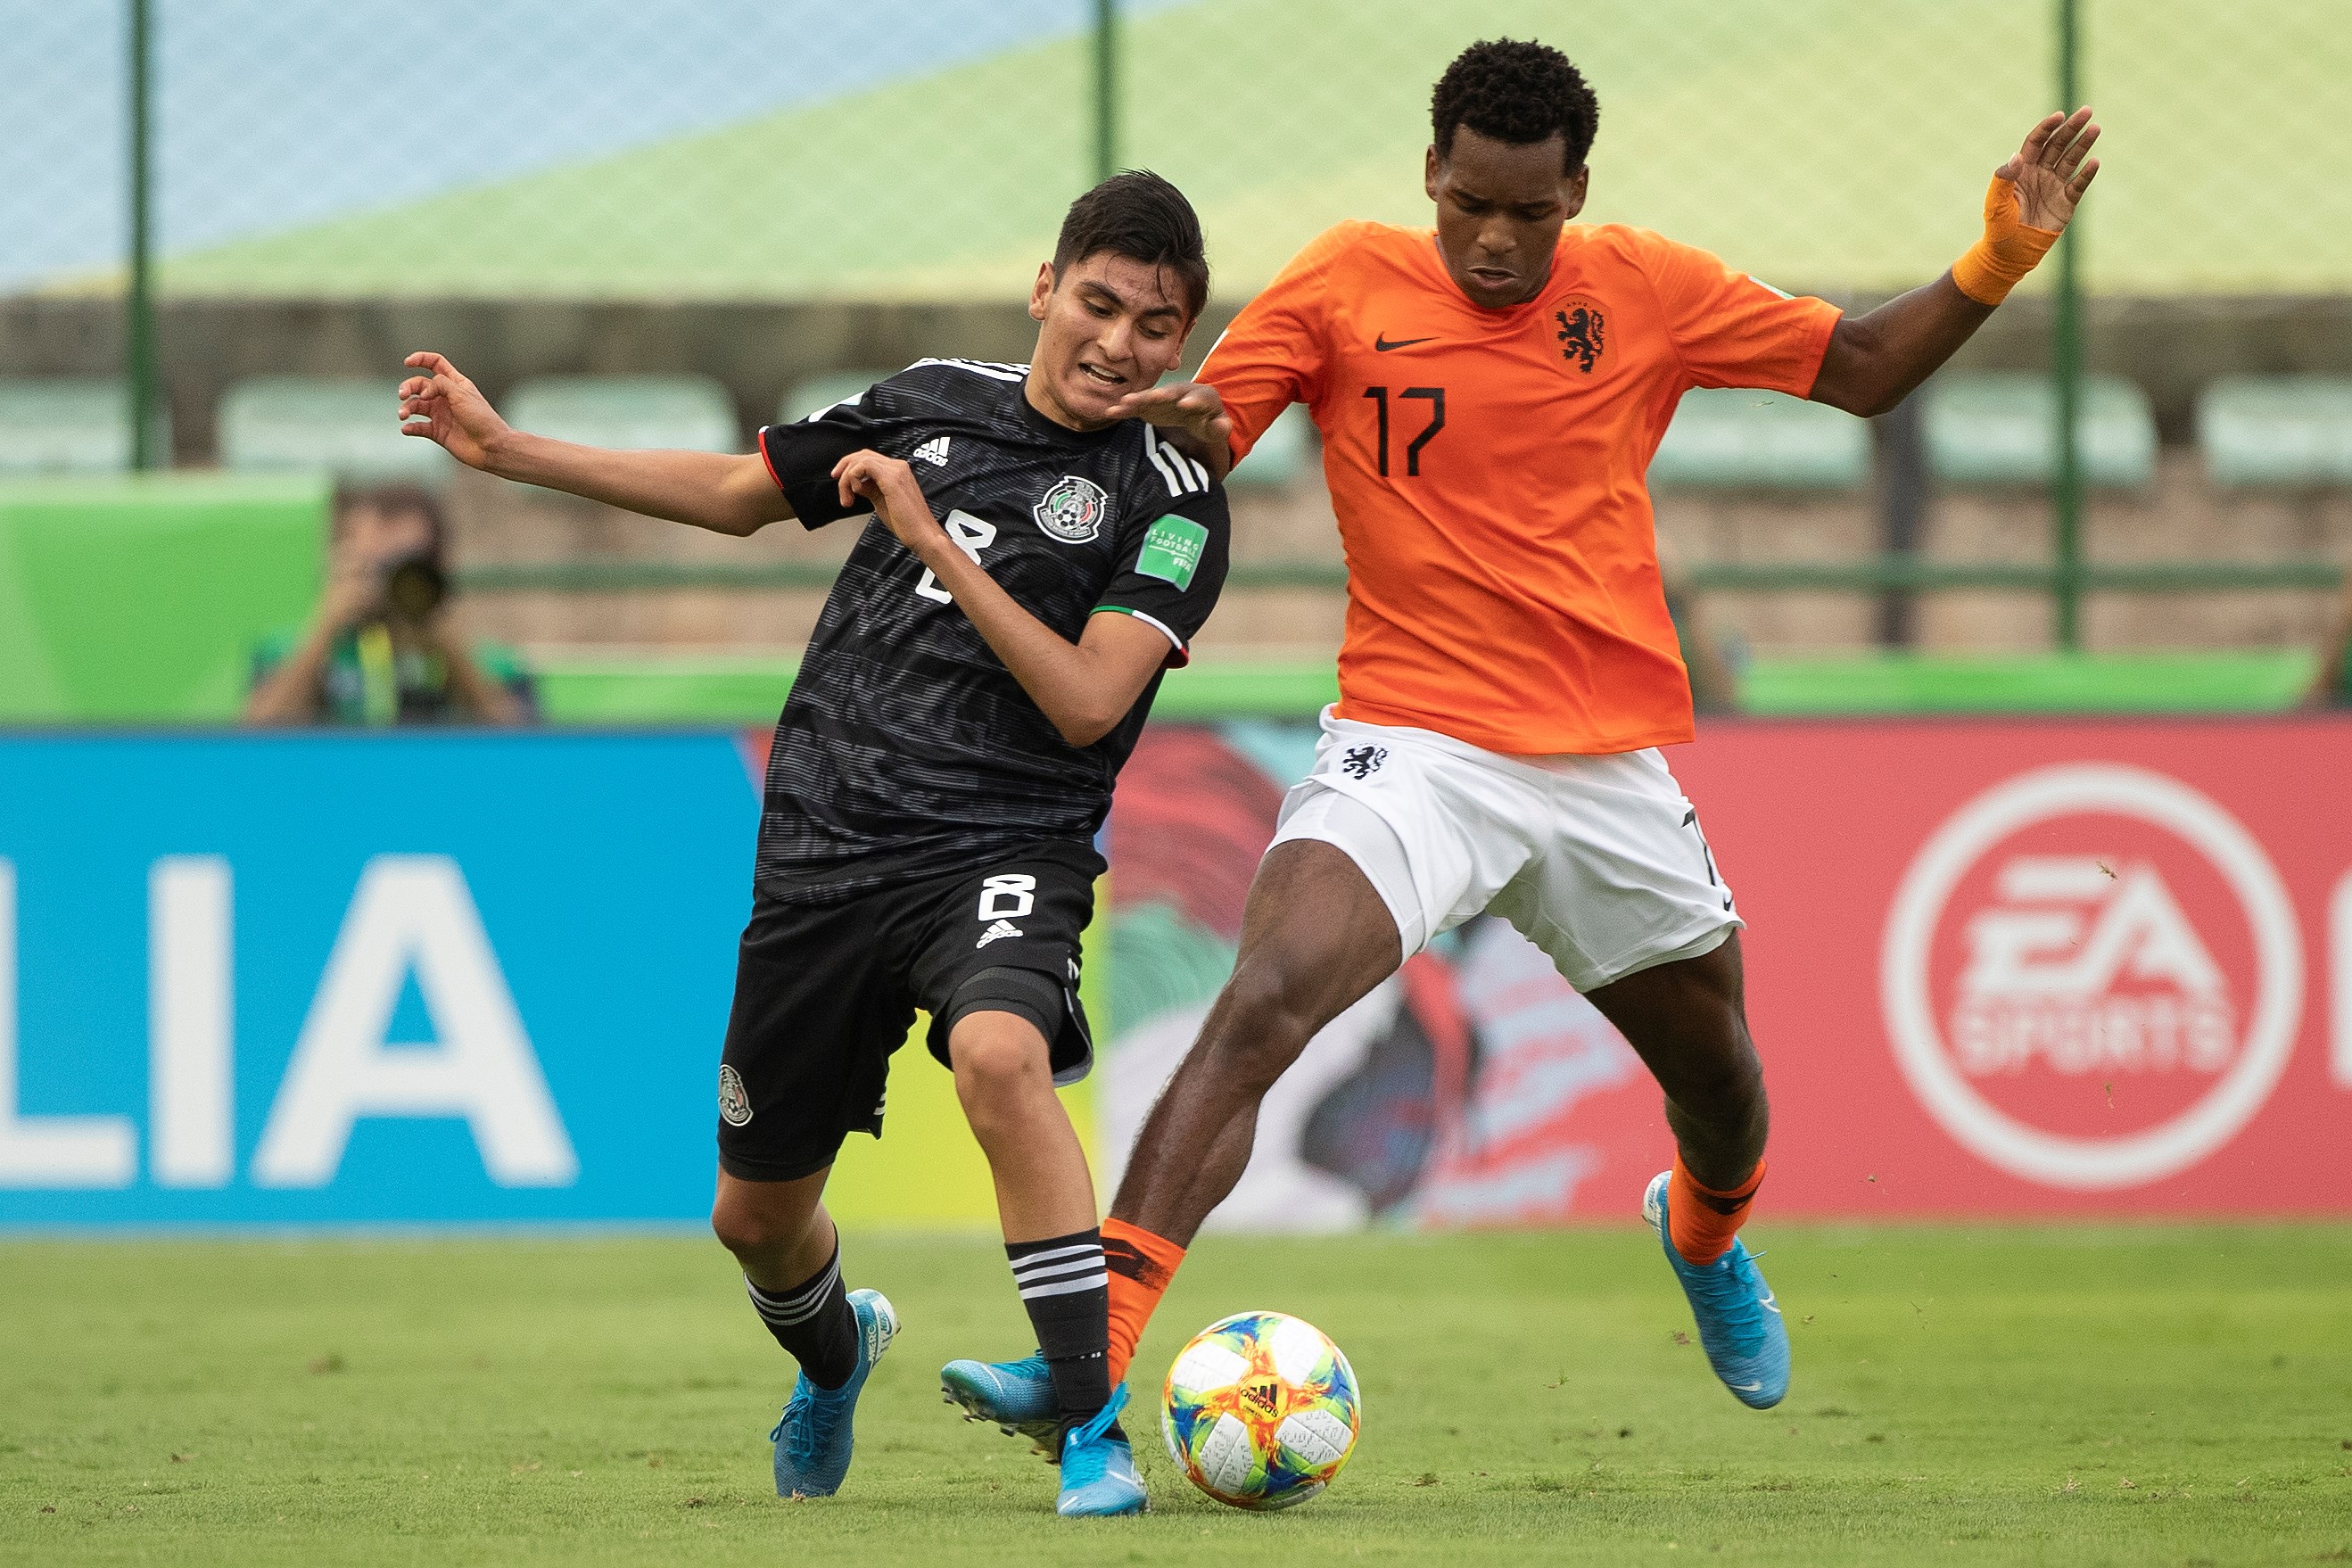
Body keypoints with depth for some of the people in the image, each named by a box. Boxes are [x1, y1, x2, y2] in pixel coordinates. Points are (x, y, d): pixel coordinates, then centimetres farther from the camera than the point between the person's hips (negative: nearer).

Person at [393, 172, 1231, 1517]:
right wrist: (503, 447, 20)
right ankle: (834, 1354, 50)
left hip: (1000, 848, -5)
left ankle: (1093, 1429, -31)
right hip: (823, 850, 5)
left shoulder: (1171, 501, -5)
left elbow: (1087, 701, -16)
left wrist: (936, 544, -16)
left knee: (1001, 1053, -38)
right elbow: (737, 494, 22)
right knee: (757, 1219, 13)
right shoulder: (940, 402, 8)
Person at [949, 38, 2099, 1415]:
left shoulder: (1646, 290, 3)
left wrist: (2001, 261, -2)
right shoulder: (1348, 284, -2)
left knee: (1719, 1079, 17)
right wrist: (1167, 425, -24)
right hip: (1413, 745, -3)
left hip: (1613, 768, 3)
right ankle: (1089, 1347, -32)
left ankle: (1707, 1235, 56)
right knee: (1265, 1001, -28)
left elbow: (1864, 369, 12)